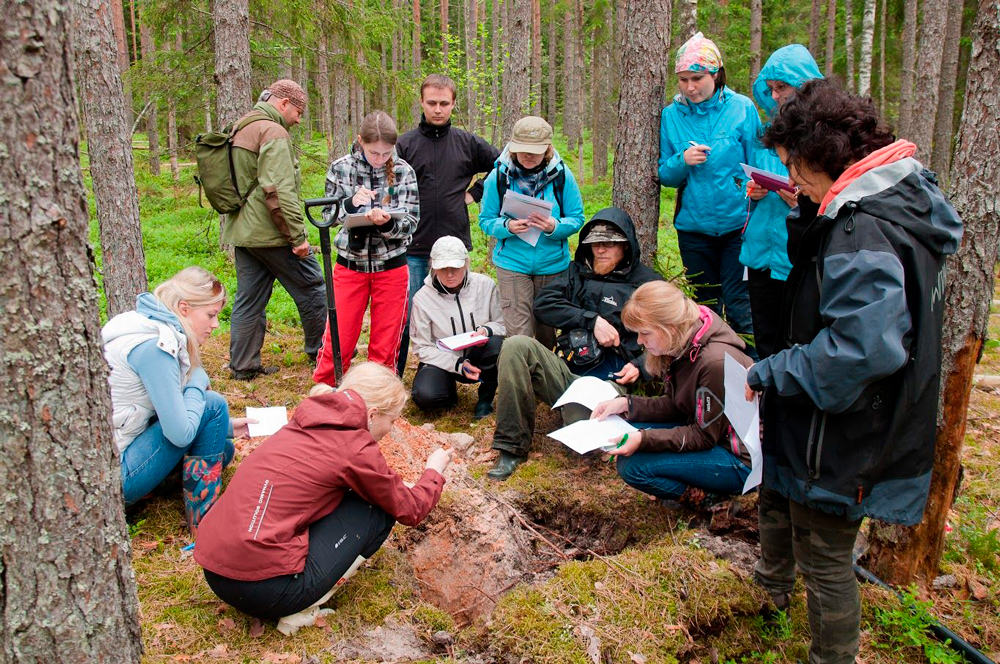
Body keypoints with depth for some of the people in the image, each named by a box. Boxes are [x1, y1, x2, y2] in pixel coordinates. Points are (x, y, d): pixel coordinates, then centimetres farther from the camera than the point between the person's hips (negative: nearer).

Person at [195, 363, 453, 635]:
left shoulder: (304, 424, 12)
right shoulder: (355, 448, -10)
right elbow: (410, 510, 6)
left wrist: (398, 487, 32)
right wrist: (434, 469, 23)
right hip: (266, 590, -8)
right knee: (379, 508, 4)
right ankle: (303, 610, 0)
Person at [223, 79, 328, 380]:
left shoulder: (240, 130, 18)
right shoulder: (273, 132, -14)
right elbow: (278, 190, -23)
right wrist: (298, 235, -20)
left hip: (241, 231, 9)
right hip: (270, 232, -9)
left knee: (249, 299, 12)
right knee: (311, 288, 6)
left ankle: (243, 366, 17)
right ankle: (322, 351, 18)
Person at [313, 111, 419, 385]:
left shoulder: (404, 171, -4)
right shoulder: (340, 168, -2)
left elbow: (409, 223, -7)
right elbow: (328, 216, 1)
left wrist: (387, 223, -29)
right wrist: (351, 204, -19)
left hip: (391, 267, 0)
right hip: (349, 265, 0)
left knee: (385, 347, 8)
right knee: (337, 343, 3)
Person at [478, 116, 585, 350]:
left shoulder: (562, 175, -5)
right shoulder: (498, 176, -6)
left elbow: (576, 218, -1)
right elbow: (485, 220, 0)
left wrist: (555, 227, -22)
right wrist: (507, 226, -22)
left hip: (553, 265, 2)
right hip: (512, 264, -1)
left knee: (547, 333, 15)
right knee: (518, 335, -5)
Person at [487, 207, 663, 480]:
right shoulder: (578, 271, 21)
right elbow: (543, 303, 5)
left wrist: (640, 366, -12)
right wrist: (592, 320, -6)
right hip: (565, 371, 4)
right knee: (516, 346, -26)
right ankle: (512, 446, -19)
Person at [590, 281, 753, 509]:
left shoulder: (716, 362, -29)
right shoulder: (682, 347, -3)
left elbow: (704, 437, -21)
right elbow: (675, 407, 6)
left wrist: (644, 439, -28)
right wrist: (626, 404, -6)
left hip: (741, 459, -9)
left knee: (632, 465, -18)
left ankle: (704, 495, -2)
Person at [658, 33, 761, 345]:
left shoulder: (742, 108, -3)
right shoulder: (671, 115, 3)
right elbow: (665, 176, 6)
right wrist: (682, 161, -16)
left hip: (738, 224, -3)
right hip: (693, 226, 3)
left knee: (739, 305, -4)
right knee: (706, 306, 14)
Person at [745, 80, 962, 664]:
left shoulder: (862, 227, -29)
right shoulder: (898, 196, 4)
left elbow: (863, 347, -38)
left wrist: (770, 372, -25)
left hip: (842, 435, -11)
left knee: (824, 555, 8)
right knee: (779, 494, 31)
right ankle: (773, 587, 57)